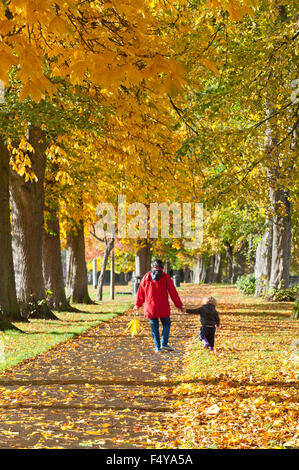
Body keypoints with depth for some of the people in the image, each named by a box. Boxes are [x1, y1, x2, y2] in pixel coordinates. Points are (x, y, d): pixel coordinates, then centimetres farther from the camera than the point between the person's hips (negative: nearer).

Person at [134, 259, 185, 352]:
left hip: (150, 307, 2)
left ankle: (157, 347, 5)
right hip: (163, 307, -2)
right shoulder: (165, 277, -1)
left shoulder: (146, 277, 5)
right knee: (166, 324, 11)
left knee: (154, 326, 7)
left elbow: (141, 292, 9)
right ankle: (164, 343, -3)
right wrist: (179, 305, 3)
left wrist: (138, 305, 19)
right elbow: (173, 292, -1)